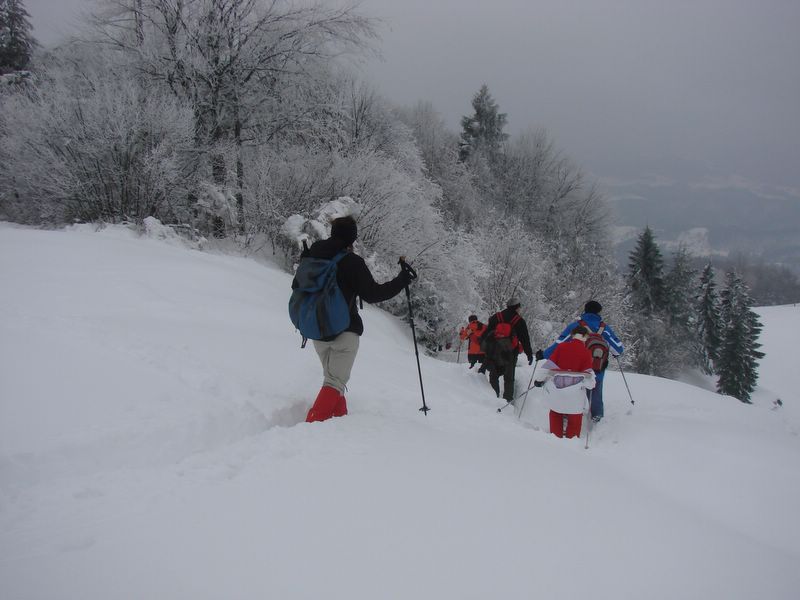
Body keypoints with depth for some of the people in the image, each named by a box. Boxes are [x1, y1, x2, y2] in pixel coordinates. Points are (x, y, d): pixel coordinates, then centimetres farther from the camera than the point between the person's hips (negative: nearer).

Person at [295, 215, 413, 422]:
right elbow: (372, 294, -12)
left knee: (331, 375, 22)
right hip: (344, 330, -6)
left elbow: (297, 286, 15)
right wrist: (402, 280, -3)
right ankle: (314, 423, -21)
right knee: (336, 382, -6)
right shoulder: (352, 262, -14)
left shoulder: (312, 255, 4)